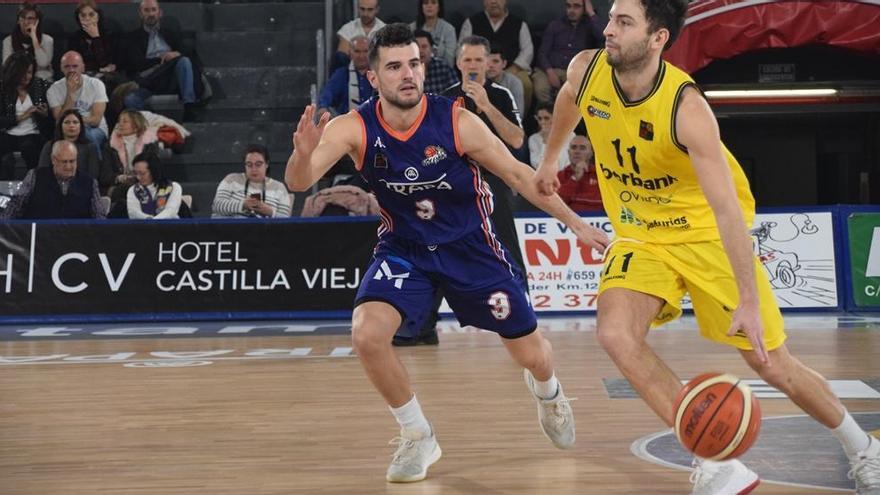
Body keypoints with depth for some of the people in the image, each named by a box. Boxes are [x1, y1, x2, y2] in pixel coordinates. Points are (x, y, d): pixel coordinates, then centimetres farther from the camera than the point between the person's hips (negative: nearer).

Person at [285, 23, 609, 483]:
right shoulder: (353, 128, -21)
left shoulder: (458, 122, -23)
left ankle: (547, 392, 49)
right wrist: (303, 155, -56)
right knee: (367, 334, -25)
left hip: (470, 246, 0)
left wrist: (576, 223, -7)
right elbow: (298, 183, -33)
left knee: (532, 355, 8)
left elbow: (517, 173, -10)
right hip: (403, 248, 0)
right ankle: (417, 437, -1)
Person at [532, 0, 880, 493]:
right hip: (640, 236, 4)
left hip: (707, 234, -4)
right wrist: (551, 158, 29)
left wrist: (749, 302, -37)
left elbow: (728, 208, -32)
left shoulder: (686, 107, -29)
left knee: (774, 365, 0)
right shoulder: (587, 71, -13)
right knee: (615, 332, -25)